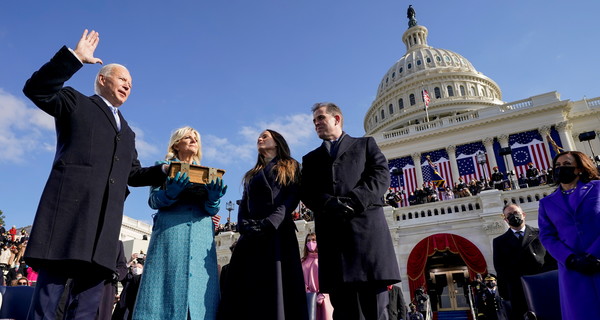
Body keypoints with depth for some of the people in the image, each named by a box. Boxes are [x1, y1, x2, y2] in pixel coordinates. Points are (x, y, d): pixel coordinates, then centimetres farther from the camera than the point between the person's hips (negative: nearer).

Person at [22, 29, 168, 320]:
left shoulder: (128, 133, 29)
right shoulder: (76, 102, 15)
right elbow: (36, 89, -2)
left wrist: (164, 172, 10)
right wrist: (75, 56, -7)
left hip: (106, 220, 6)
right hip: (70, 207, -5)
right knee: (49, 291, -7)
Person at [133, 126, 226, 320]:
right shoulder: (164, 166, 14)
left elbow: (212, 210, 12)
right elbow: (153, 200, 3)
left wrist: (214, 198, -12)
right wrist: (171, 192, -19)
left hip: (202, 236, 3)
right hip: (170, 233, -2)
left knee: (200, 287, -4)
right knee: (168, 284, -9)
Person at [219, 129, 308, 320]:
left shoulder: (290, 167, 14)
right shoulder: (251, 174, 27)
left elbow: (292, 198, -1)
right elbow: (243, 205, 16)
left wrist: (269, 223, -16)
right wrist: (245, 226, -6)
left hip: (278, 233, -4)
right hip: (251, 236, 4)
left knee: (277, 286, -11)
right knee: (247, 289, -3)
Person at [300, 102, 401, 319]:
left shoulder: (366, 144, 20)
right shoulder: (311, 159, 26)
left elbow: (381, 175, 4)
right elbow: (306, 193, 11)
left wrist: (354, 201, -12)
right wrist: (328, 203, -12)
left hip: (367, 226, -2)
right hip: (331, 232, 2)